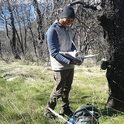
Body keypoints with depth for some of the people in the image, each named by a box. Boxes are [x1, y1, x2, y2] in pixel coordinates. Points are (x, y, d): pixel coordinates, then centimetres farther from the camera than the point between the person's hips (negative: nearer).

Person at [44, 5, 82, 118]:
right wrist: (70, 61, -27)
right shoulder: (52, 30, -16)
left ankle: (65, 110, 30)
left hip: (70, 66, 7)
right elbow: (54, 53, -20)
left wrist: (75, 51, -3)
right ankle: (48, 111, 17)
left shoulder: (69, 28, 9)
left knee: (67, 88, 16)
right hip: (60, 67, -7)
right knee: (58, 90, -1)